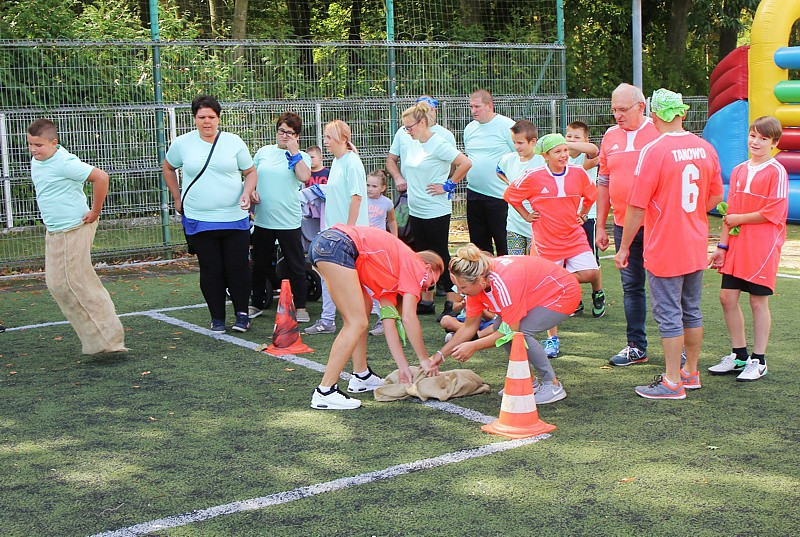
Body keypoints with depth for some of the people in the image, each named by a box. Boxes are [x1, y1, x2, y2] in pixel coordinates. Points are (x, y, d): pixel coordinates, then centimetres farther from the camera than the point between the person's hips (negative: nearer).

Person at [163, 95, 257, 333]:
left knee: (238, 267, 1)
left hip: (234, 218, 0)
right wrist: (177, 198, 14)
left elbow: (251, 172, 9)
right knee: (211, 270, 5)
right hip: (198, 220, 0)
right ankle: (217, 317, 16)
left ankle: (242, 314, 16)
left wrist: (246, 193, -10)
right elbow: (168, 168, 20)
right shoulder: (182, 143, 3)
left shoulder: (234, 142, 2)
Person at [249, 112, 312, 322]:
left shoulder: (301, 157, 1)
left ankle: (300, 307, 13)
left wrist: (294, 151, -15)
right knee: (259, 265, 13)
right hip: (262, 220, 3)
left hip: (289, 221, -3)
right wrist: (251, 191, -1)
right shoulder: (264, 152, 10)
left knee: (296, 266, 2)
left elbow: (305, 177, -20)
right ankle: (256, 304, 27)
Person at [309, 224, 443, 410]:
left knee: (364, 306, 23)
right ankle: (324, 392, -7)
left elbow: (389, 322, 24)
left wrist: (404, 369, 22)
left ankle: (361, 376, 25)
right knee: (357, 323, -7)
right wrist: (425, 360, 7)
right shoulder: (415, 265, 7)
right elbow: (408, 318, -2)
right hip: (338, 246, -10)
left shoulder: (391, 274, 29)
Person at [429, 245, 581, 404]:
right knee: (499, 327, -7)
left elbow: (512, 330, -30)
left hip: (564, 291, -9)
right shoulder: (477, 283, -11)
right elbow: (469, 327, 0)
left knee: (520, 332, -25)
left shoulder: (504, 282, -37)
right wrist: (441, 354, -4)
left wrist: (474, 346, -27)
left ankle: (553, 385, -10)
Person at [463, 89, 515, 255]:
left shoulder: (506, 126, -8)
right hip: (474, 194, 7)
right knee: (478, 243, 14)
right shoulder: (470, 128, 13)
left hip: (499, 196, -7)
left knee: (503, 243, -1)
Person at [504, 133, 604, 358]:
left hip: (574, 237, 2)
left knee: (590, 272, -19)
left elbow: (591, 195, 20)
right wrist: (527, 216, 5)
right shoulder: (533, 177, -9)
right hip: (547, 241, -1)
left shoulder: (578, 173, -1)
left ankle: (597, 292, 22)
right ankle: (552, 339, 15)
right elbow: (510, 195, 7)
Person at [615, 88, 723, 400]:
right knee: (692, 311, 17)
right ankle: (691, 373, 29)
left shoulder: (653, 152, -17)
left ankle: (672, 383, 6)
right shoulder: (705, 149, 2)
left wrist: (624, 247, -6)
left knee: (668, 315, 0)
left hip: (664, 251, -7)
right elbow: (716, 196, 12)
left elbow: (637, 207, -15)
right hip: (697, 248, 7)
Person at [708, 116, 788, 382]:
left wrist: (738, 219, -8)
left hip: (763, 247, -6)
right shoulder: (738, 171, 11)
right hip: (737, 246, 6)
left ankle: (758, 361, 14)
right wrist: (722, 245, 9)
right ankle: (739, 355, 22)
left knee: (758, 301, 1)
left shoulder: (776, 172, -8)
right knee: (727, 297, 6)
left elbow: (774, 213, -15)